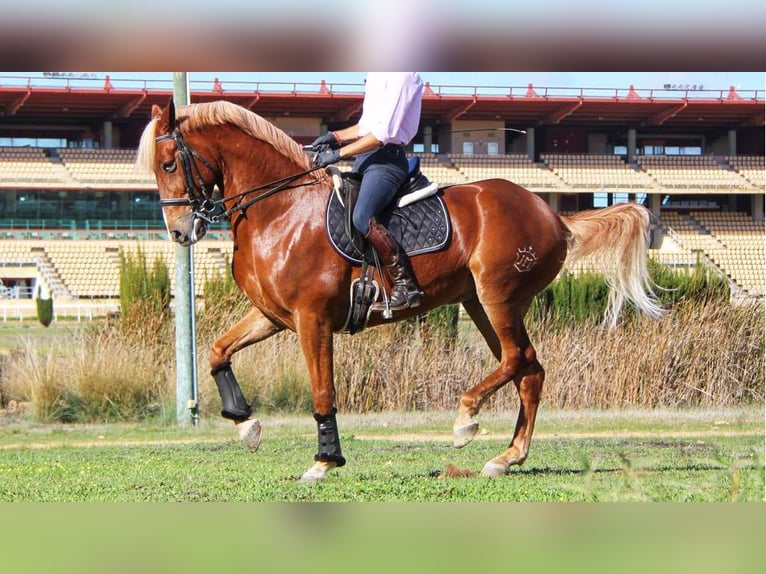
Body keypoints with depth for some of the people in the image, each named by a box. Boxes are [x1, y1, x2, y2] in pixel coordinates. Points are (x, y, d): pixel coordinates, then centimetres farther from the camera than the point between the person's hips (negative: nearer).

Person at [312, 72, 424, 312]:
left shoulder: (403, 76, -12)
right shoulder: (377, 76, 18)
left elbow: (385, 132, -18)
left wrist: (340, 153, -18)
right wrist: (335, 137, 10)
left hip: (386, 158, -11)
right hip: (365, 158, 11)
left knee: (362, 218, -29)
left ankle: (405, 284, -27)